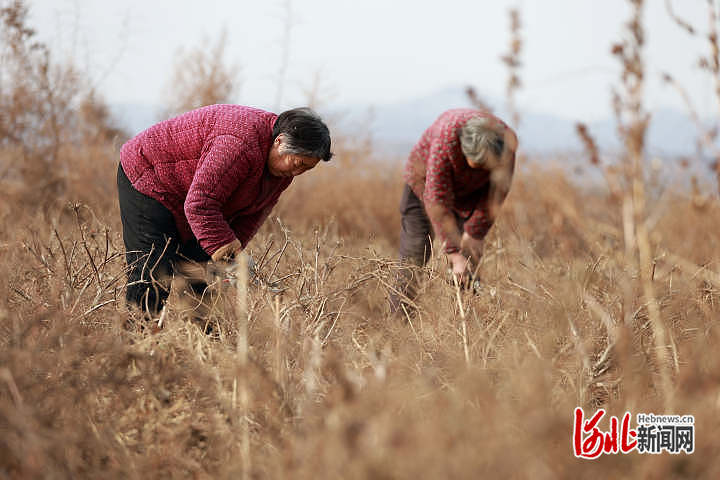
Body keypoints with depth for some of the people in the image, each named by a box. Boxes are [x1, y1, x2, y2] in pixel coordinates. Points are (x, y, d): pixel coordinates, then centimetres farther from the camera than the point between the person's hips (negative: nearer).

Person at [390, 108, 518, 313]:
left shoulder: (506, 142, -30)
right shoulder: (445, 142, -42)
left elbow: (495, 195, -15)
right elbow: (437, 202, -38)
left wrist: (474, 234, -13)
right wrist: (454, 254, -38)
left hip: (468, 193, 4)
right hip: (425, 183, -3)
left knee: (471, 256, -6)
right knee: (414, 257, -8)